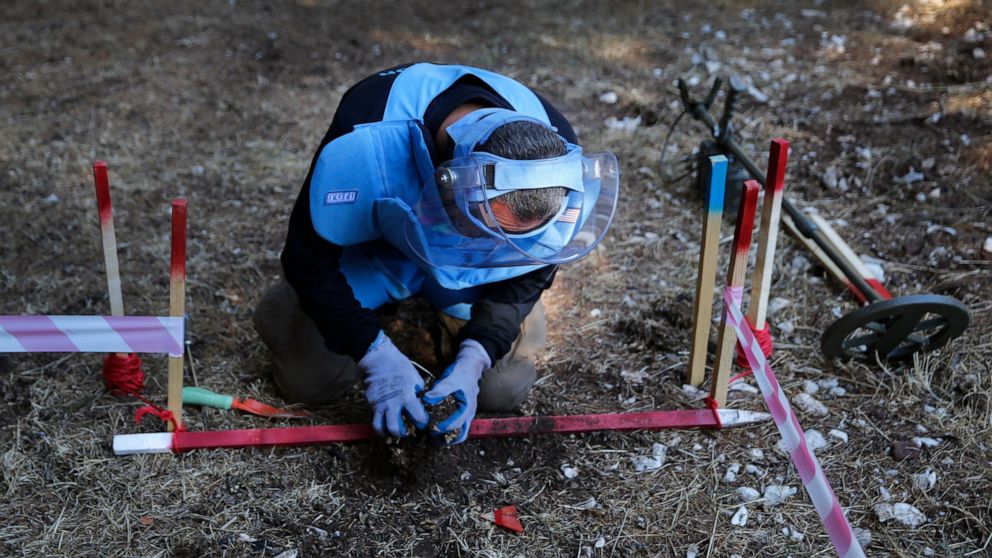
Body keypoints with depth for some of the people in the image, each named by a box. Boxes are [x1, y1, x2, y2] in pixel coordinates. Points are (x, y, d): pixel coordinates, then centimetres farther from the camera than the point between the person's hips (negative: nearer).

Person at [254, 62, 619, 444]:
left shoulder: (554, 155, -31)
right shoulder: (365, 147, -41)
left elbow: (531, 269, -14)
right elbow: (309, 257, -25)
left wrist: (473, 360, -26)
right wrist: (377, 355, -33)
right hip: (374, 246, -2)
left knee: (502, 388, -7)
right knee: (310, 380, -8)